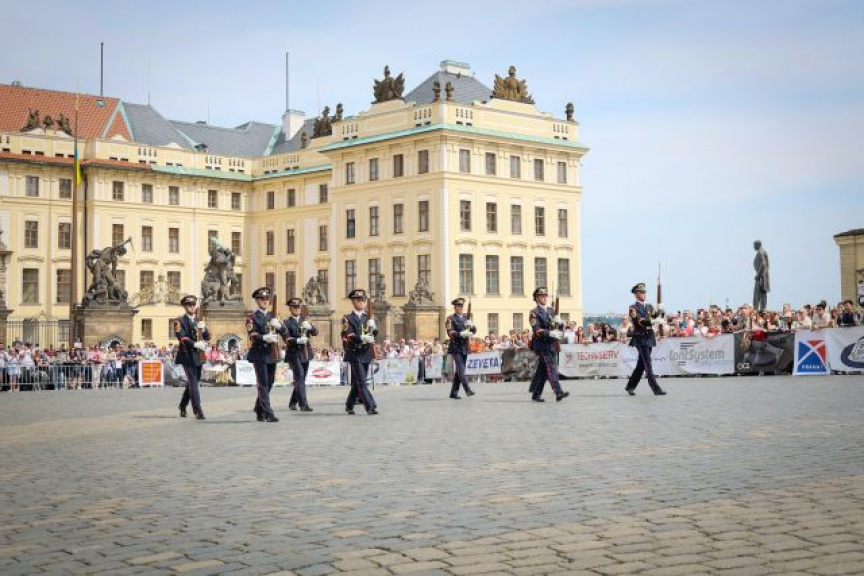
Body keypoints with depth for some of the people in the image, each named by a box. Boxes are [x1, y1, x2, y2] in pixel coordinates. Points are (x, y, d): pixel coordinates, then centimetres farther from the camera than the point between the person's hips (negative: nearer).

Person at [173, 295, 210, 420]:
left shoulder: (199, 321, 17)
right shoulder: (179, 321, -2)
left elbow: (207, 337, 9)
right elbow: (182, 337, -14)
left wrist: (203, 329, -12)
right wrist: (195, 344, -26)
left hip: (198, 355, 6)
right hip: (187, 355, -6)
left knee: (192, 382, 13)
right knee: (193, 382, -12)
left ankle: (182, 406, 29)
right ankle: (198, 411, -16)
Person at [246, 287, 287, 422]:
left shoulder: (272, 316, 15)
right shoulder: (252, 317, -1)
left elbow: (284, 331, 6)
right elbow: (253, 335, -14)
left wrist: (279, 325, -17)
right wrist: (265, 338, -34)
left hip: (272, 355, 6)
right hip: (259, 354, -6)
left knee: (269, 384, 12)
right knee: (263, 384, -9)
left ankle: (259, 410, 28)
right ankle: (268, 414, -12)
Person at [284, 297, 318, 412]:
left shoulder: (305, 321, 15)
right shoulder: (287, 323, 1)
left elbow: (315, 332, 2)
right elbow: (287, 339, -10)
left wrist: (310, 327, -19)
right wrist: (298, 340, -27)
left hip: (305, 353, 5)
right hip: (294, 353, -5)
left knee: (301, 379, 11)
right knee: (300, 377, -16)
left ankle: (292, 403, 26)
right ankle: (303, 404, -22)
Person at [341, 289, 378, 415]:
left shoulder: (368, 317, 13)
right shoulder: (347, 318, -2)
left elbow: (375, 333, 4)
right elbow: (348, 335, -14)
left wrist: (373, 328, -18)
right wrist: (362, 338, -29)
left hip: (366, 353, 5)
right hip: (354, 353, -5)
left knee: (357, 382, 12)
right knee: (361, 382, -11)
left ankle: (349, 405, 27)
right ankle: (371, 407, -17)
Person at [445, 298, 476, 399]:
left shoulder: (465, 319, 18)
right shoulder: (451, 318, -1)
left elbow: (474, 331, 11)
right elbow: (450, 333, -13)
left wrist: (472, 325, -11)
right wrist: (461, 334, -27)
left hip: (464, 348, 6)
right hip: (456, 347, -6)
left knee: (458, 371, 9)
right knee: (460, 369, -16)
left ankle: (454, 393, 14)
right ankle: (467, 390, -25)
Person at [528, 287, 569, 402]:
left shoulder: (551, 311, 17)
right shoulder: (534, 313, -4)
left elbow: (560, 326, 14)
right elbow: (537, 330, -16)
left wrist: (559, 322, -10)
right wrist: (551, 333, -30)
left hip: (550, 345, 7)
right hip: (541, 344, -7)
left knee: (542, 370, 11)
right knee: (551, 368, -16)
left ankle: (536, 394, 19)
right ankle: (558, 393, -25)